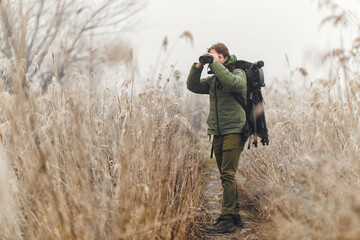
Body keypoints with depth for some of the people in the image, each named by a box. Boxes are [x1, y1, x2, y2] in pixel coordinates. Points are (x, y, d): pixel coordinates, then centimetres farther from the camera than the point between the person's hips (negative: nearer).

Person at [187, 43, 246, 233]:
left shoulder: (239, 73, -1)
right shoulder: (213, 79, 17)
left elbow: (234, 83, -24)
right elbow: (193, 86, 11)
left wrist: (216, 64, -18)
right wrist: (198, 66, -1)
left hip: (233, 130, -7)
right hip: (217, 132, 7)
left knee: (228, 175, -12)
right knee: (226, 176, 9)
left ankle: (227, 220, -11)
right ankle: (235, 215, 18)